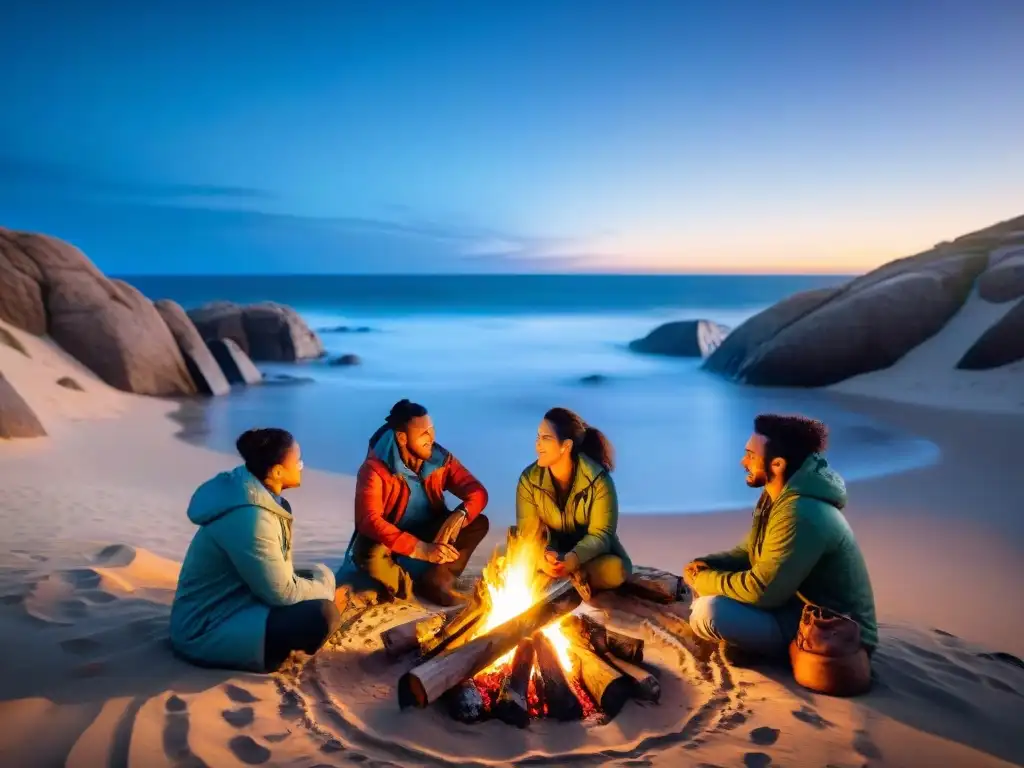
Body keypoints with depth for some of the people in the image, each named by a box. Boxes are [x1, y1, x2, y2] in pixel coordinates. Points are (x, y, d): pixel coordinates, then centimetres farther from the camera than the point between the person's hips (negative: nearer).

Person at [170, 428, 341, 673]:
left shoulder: (259, 494, 1)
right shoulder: (249, 518, -28)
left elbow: (276, 575, 11)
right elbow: (281, 593, -22)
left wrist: (317, 581, -2)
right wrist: (325, 583, -6)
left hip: (231, 603, 10)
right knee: (323, 614, -24)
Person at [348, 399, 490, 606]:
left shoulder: (440, 459, -11)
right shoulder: (375, 470, -25)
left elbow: (477, 492, -10)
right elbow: (369, 520, -35)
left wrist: (458, 516, -34)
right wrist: (422, 550, -42)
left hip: (429, 534, 4)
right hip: (391, 541, -4)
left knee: (479, 523, -16)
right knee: (370, 556, -39)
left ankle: (436, 579, -18)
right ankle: (414, 586, -10)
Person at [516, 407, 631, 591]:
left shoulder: (598, 480, -22)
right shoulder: (529, 479, -15)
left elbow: (601, 533, -21)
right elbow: (528, 530, -14)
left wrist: (573, 559, -42)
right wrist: (541, 557, -38)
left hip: (588, 555, -1)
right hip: (548, 553, 1)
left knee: (617, 570, -33)